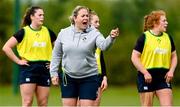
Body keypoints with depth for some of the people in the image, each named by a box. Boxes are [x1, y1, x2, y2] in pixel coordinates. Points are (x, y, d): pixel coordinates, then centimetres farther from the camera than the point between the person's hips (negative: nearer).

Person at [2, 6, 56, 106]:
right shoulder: (24, 32, -3)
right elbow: (6, 47, -5)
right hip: (28, 69, -4)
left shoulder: (48, 32, 8)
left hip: (44, 70, 4)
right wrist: (18, 61, -7)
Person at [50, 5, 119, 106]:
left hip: (89, 78, -2)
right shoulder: (64, 33, 1)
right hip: (68, 77, 2)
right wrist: (54, 73, 7)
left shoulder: (94, 33, -7)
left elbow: (104, 45, -26)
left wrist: (111, 38, -46)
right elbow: (56, 55, 10)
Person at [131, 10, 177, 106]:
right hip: (147, 77, -4)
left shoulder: (168, 38, 9)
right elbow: (134, 57, -9)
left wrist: (171, 71, 1)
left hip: (163, 77, 4)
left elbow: (173, 56, 18)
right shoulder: (144, 37, -6)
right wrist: (145, 73, -16)